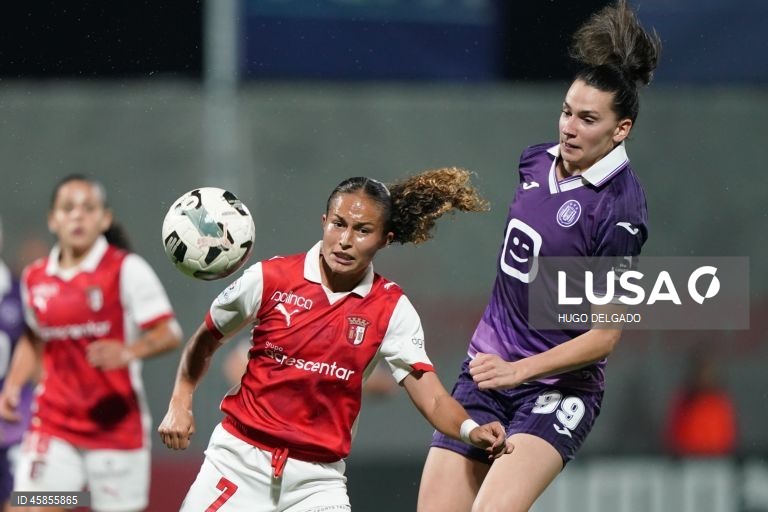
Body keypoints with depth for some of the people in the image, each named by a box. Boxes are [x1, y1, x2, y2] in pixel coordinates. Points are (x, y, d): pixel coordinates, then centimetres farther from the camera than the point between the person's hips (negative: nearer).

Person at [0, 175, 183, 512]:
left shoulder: (127, 270, -8)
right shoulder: (34, 279, 7)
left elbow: (169, 333, -12)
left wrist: (129, 352, -31)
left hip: (116, 424, -3)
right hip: (54, 427, 3)